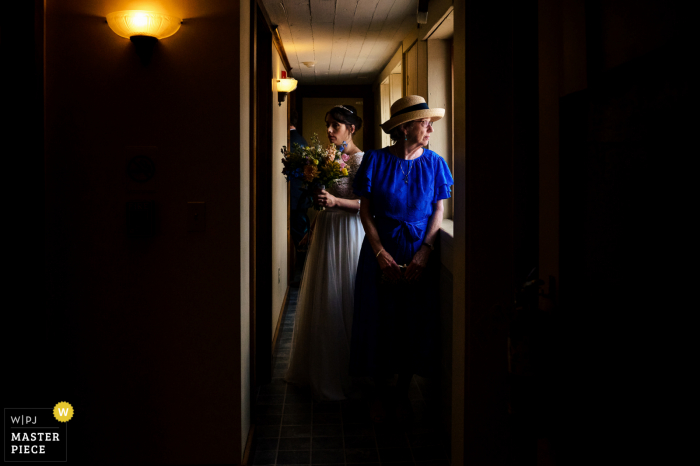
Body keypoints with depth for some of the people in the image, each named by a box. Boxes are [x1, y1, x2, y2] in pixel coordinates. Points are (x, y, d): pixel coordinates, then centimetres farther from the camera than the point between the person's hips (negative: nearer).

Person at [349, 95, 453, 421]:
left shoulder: (434, 163, 1)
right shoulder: (375, 161, -4)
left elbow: (438, 212, 1)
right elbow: (366, 212, -3)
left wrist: (424, 253, -11)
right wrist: (380, 252, -13)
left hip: (420, 256, 1)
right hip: (381, 252, -1)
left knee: (415, 324, 5)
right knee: (379, 321, 3)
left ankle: (402, 394, 24)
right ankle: (381, 393, 21)